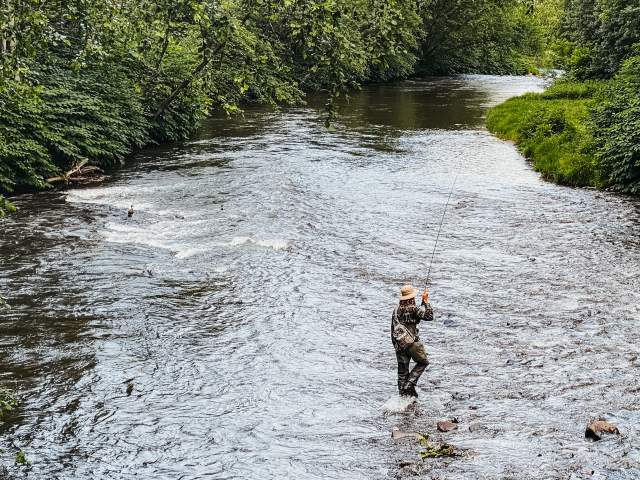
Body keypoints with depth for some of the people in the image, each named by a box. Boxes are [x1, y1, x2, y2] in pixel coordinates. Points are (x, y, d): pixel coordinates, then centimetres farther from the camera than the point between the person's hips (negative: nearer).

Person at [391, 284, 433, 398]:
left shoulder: (396, 310, 9)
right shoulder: (413, 309, -10)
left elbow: (393, 329, 14)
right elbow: (429, 316, -9)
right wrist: (426, 301, -3)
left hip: (399, 344, 6)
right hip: (412, 342, -6)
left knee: (402, 371, 11)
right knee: (423, 362, 15)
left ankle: (403, 394, 12)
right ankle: (410, 384, 1)